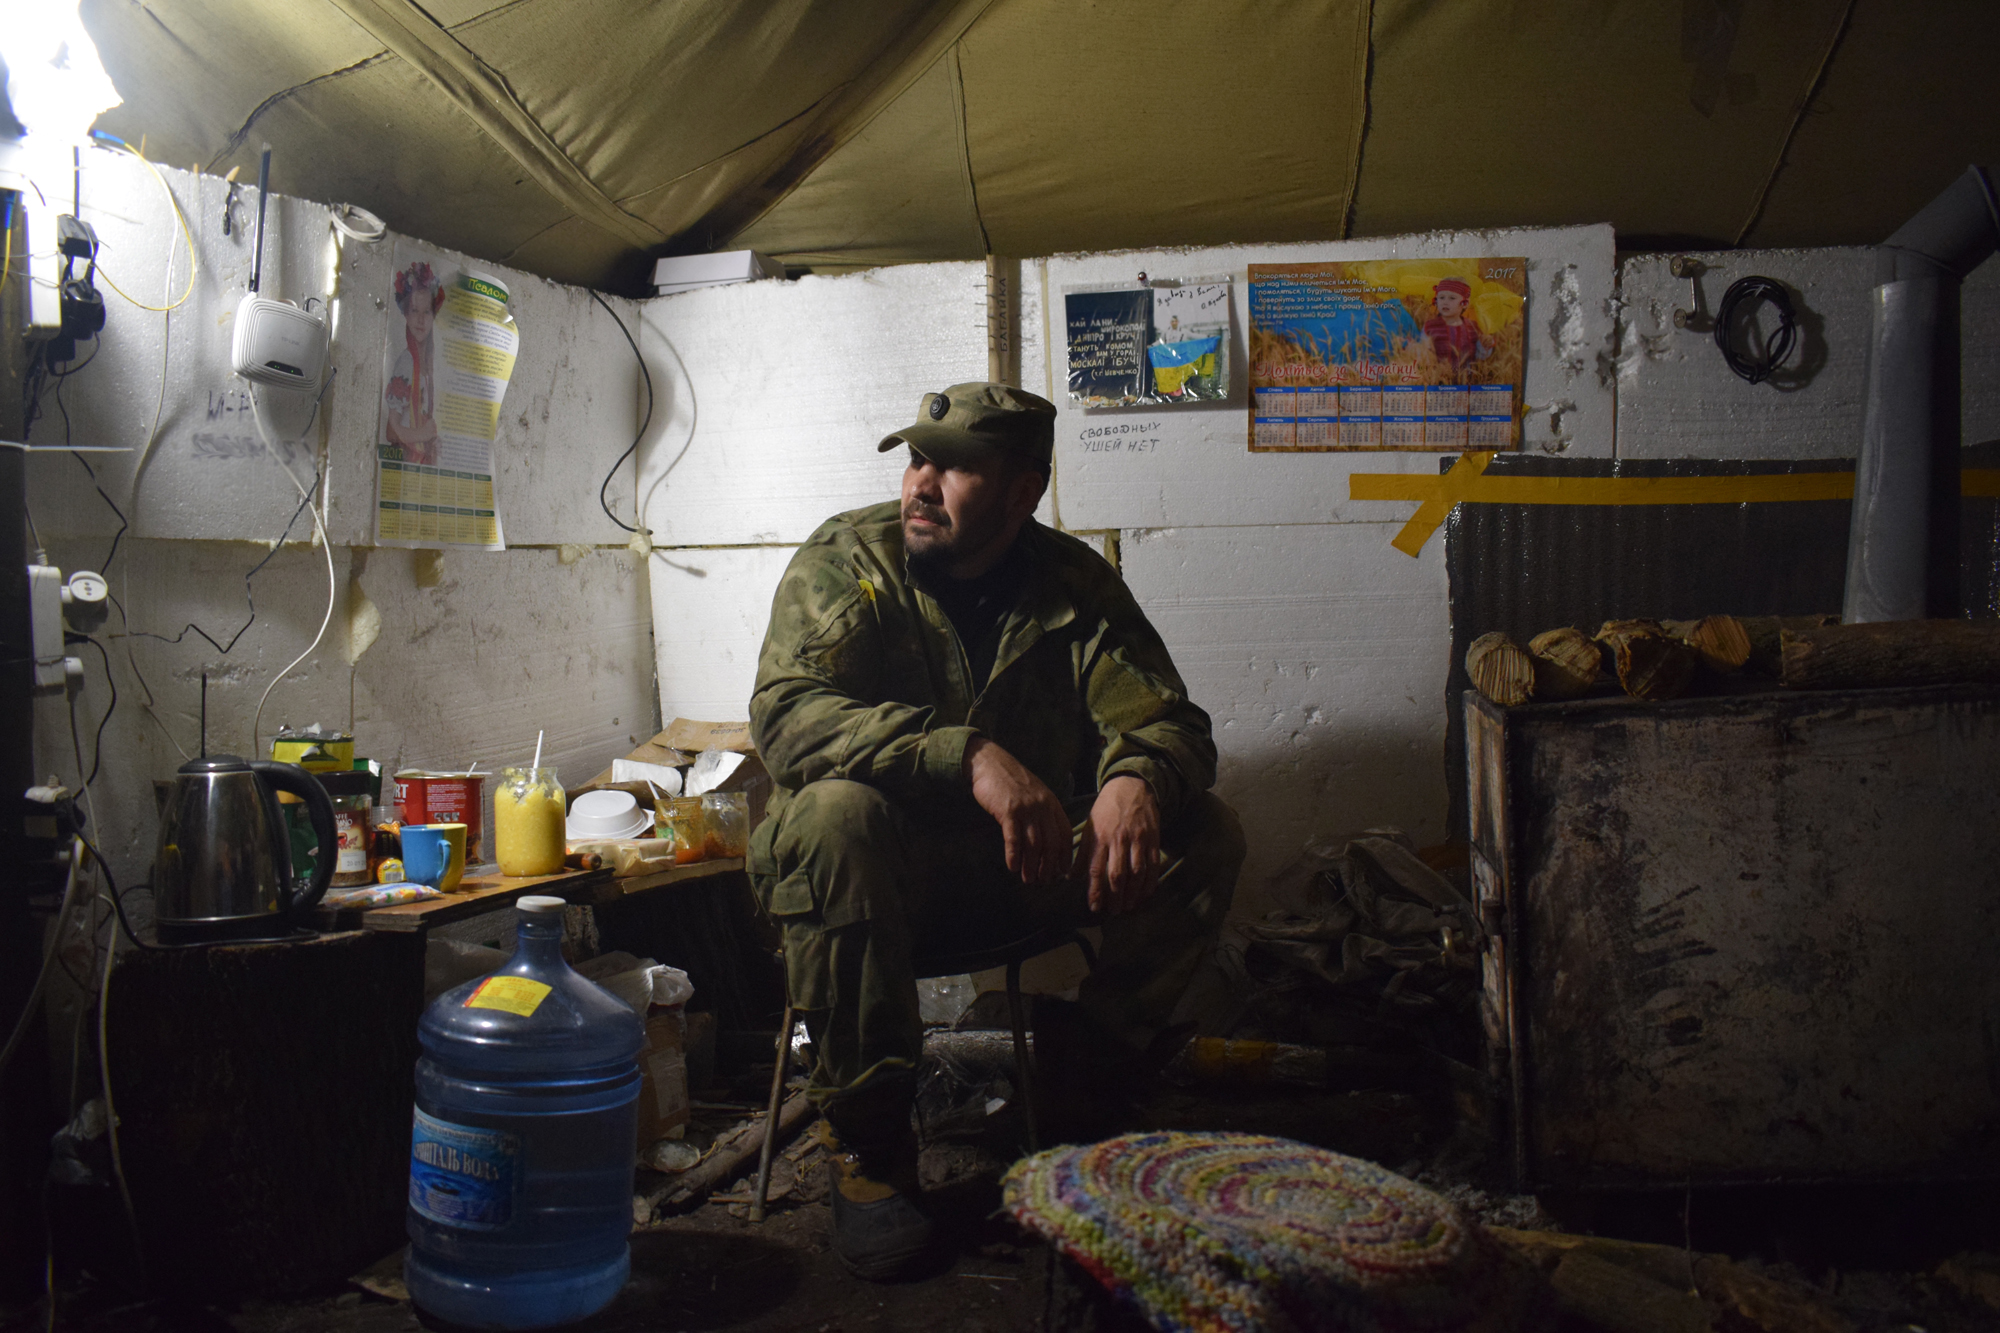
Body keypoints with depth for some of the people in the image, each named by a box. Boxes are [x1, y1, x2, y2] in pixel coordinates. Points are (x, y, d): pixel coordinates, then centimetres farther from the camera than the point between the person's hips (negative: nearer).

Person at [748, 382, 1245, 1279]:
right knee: (834, 815, -36)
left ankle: (1087, 1069, 2)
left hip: (1020, 871, 3)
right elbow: (784, 714, -25)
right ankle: (866, 1139, -22)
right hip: (886, 868, -3)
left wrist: (1137, 776, -32)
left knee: (1207, 835, -15)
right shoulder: (846, 560, -10)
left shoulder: (1075, 583, 0)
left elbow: (1166, 721, -5)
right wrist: (968, 755, -39)